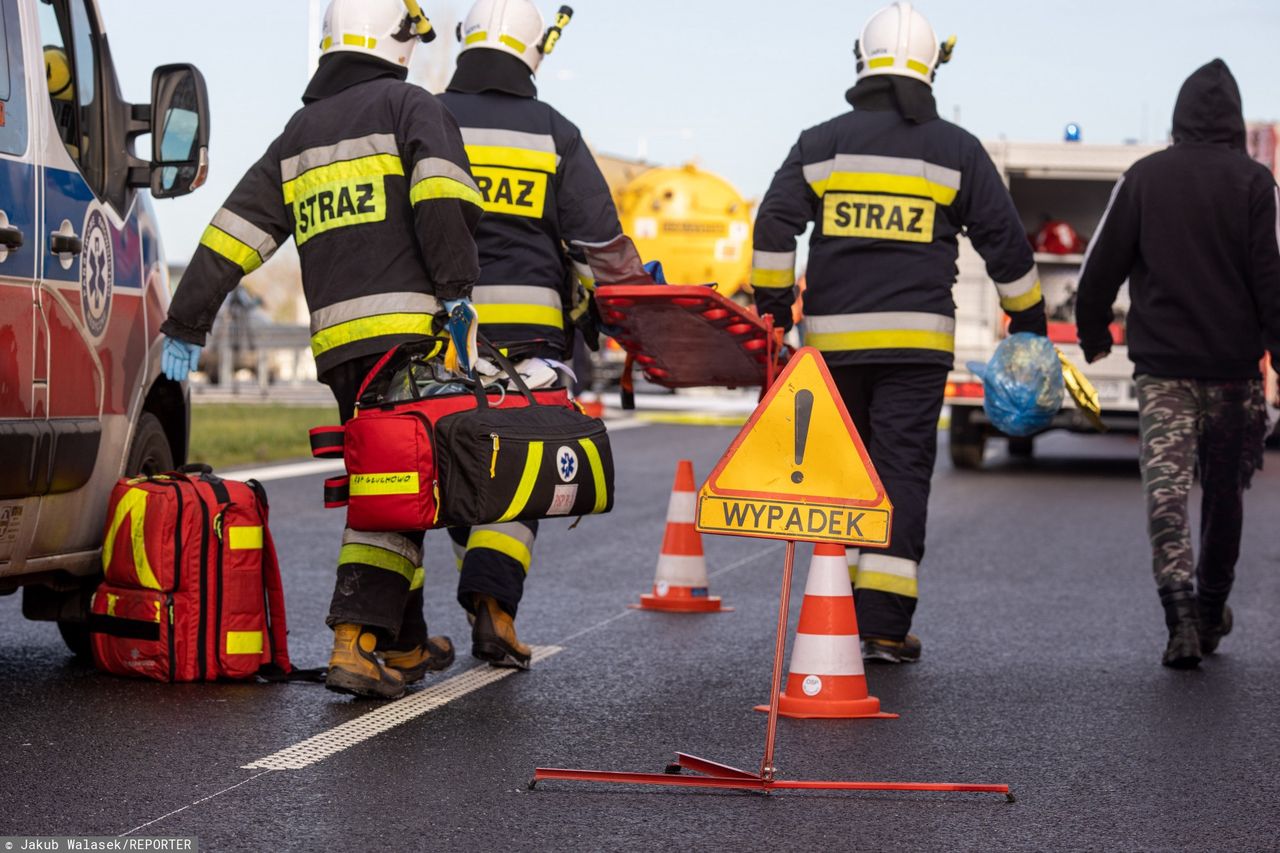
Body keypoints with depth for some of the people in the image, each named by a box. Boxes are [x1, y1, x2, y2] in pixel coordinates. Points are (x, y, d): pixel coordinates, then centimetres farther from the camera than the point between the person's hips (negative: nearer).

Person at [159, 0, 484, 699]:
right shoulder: (408, 105, 3)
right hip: (409, 325, -6)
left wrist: (186, 323, 17)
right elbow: (440, 195, -15)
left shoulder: (298, 134, 21)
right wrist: (458, 287, -20)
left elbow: (235, 229, 16)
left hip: (337, 339, 6)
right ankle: (357, 642, -20)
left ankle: (404, 645, 23)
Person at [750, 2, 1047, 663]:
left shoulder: (821, 144, 7)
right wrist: (1028, 318, 20)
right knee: (902, 471, -2)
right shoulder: (956, 150, 6)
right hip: (916, 336, -2)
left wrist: (772, 308, 6)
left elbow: (773, 227, 0)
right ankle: (883, 624, -8)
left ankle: (842, 608, 20)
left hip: (833, 335, 2)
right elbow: (1004, 241, 10)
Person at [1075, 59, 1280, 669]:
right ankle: (1210, 613, 27)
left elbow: (1102, 267, 5)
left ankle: (1181, 614, -21)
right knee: (1225, 491, 15)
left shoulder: (1144, 177, 2)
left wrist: (1092, 333, 19)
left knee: (1166, 487, -4)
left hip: (1161, 366, 0)